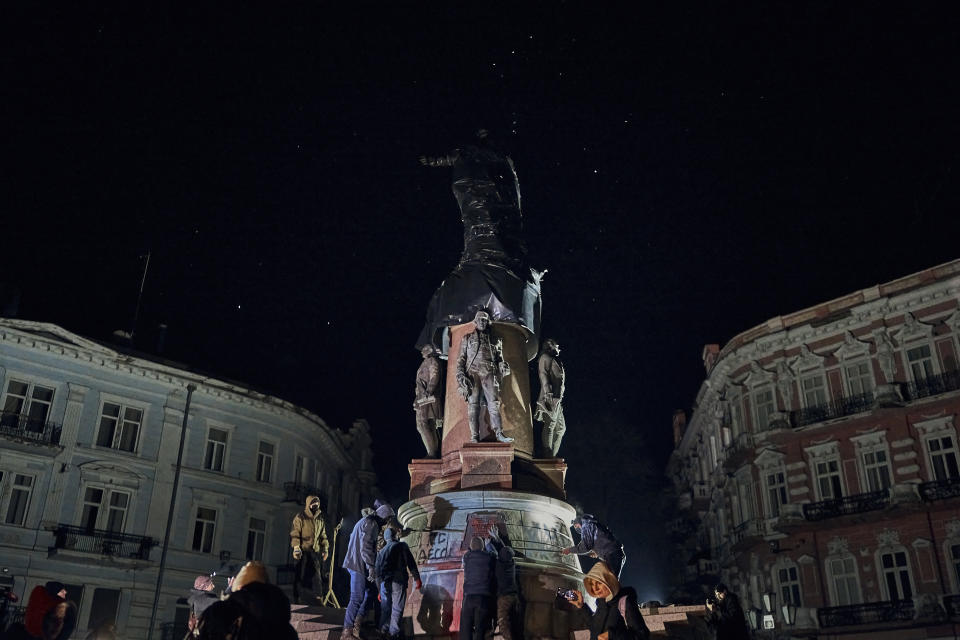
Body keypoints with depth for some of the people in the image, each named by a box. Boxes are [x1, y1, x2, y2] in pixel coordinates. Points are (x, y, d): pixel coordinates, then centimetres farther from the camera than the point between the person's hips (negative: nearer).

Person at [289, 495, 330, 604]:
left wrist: (325, 549, 16)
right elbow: (294, 534, -6)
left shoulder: (320, 519, 17)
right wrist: (296, 548, -16)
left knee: (316, 576, 2)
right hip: (304, 551, -5)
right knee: (301, 576, -4)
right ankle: (297, 599, 3)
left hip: (316, 551, 5)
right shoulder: (300, 517, 0)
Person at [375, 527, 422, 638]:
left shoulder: (381, 551, 18)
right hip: (398, 582, -5)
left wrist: (379, 590, 24)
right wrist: (417, 578, -3)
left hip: (385, 582, 5)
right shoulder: (401, 546, 3)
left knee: (386, 608, 12)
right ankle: (394, 632, -3)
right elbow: (411, 563, -5)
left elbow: (378, 572, 19)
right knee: (397, 608, -1)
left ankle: (384, 630, 10)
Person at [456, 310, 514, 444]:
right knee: (473, 404, -5)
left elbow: (499, 358, 23)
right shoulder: (467, 338, 17)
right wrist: (460, 374, -2)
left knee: (494, 403, -9)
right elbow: (461, 358, 11)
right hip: (472, 373, -1)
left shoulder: (495, 340, 20)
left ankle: (499, 433, -13)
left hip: (489, 373, 1)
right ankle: (474, 436, -6)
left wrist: (503, 366, 3)